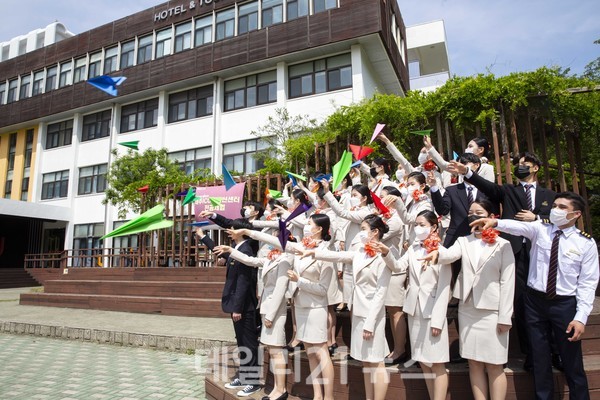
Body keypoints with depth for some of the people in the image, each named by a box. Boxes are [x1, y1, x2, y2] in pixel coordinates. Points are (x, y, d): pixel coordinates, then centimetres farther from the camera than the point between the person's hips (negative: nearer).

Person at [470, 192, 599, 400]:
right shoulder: (540, 229, -2)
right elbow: (519, 227, -24)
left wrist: (581, 317, -11)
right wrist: (495, 222, -45)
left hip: (565, 304, -1)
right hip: (535, 300, 1)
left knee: (572, 361, 8)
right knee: (539, 358, 12)